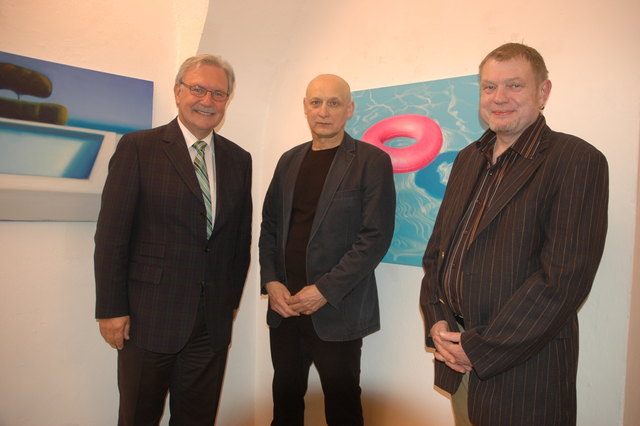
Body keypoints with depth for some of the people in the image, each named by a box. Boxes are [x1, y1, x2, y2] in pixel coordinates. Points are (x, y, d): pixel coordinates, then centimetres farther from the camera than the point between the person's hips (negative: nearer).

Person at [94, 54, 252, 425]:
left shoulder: (238, 159, 7)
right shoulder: (139, 147, -5)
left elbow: (241, 236, 10)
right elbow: (111, 234, -7)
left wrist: (231, 299, 9)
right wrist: (111, 309, -8)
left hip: (213, 322, 4)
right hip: (149, 318, -3)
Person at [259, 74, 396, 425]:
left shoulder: (372, 161, -5)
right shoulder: (289, 160, 12)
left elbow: (376, 236, -12)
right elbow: (269, 226, 13)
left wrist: (325, 290, -14)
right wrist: (270, 282, -1)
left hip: (336, 311, -4)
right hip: (284, 305, 5)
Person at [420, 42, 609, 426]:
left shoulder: (579, 161, -12)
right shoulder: (468, 159, 8)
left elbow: (566, 276, -19)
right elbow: (437, 247, 10)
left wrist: (481, 349, -17)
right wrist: (437, 320, -4)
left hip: (524, 368, -5)